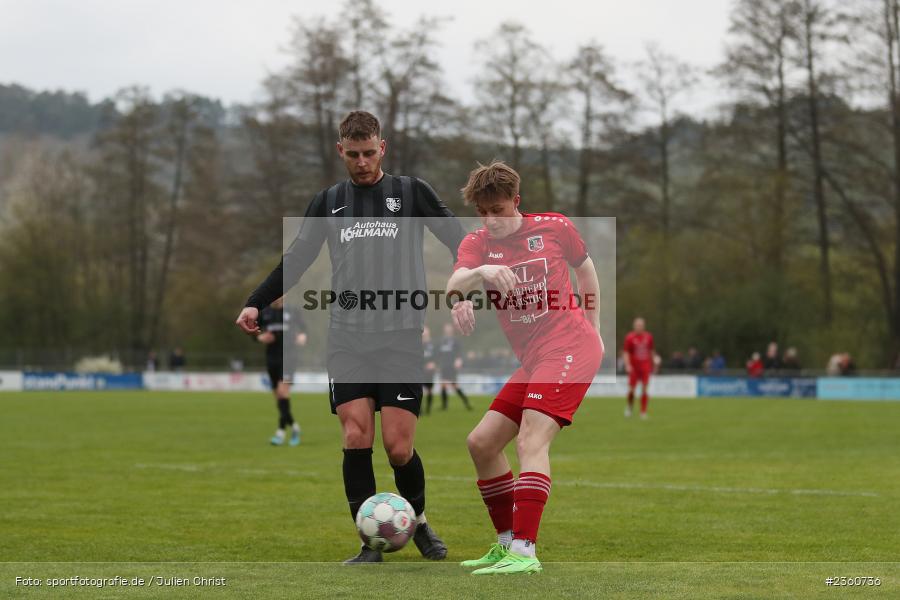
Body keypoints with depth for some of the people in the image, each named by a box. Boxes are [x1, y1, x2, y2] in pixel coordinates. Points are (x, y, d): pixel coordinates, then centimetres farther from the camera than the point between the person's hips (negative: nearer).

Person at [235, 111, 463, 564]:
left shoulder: (411, 193, 7)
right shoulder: (329, 202, 14)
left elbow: (460, 245, 6)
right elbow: (295, 260, 19)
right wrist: (256, 303, 8)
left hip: (401, 335, -2)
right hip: (347, 336, 2)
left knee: (398, 446, -8)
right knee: (356, 437, -11)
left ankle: (418, 522, 21)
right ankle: (372, 544, -1)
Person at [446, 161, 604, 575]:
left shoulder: (554, 227, -1)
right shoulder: (476, 243, 5)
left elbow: (585, 268, 17)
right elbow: (453, 286, -16)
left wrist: (593, 329, 18)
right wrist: (480, 273, -38)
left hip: (571, 347, -7)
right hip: (532, 359, 7)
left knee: (530, 440, -22)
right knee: (481, 443, 6)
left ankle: (524, 552, -29)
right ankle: (507, 543, 18)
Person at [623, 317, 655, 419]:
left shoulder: (648, 337, 6)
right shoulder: (630, 337, -5)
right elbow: (625, 352, -6)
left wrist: (652, 364, 19)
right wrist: (627, 365, -17)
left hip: (645, 367, 2)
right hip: (634, 368, -2)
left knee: (644, 390, -6)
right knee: (631, 389, -2)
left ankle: (643, 412, -1)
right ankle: (630, 406, 27)